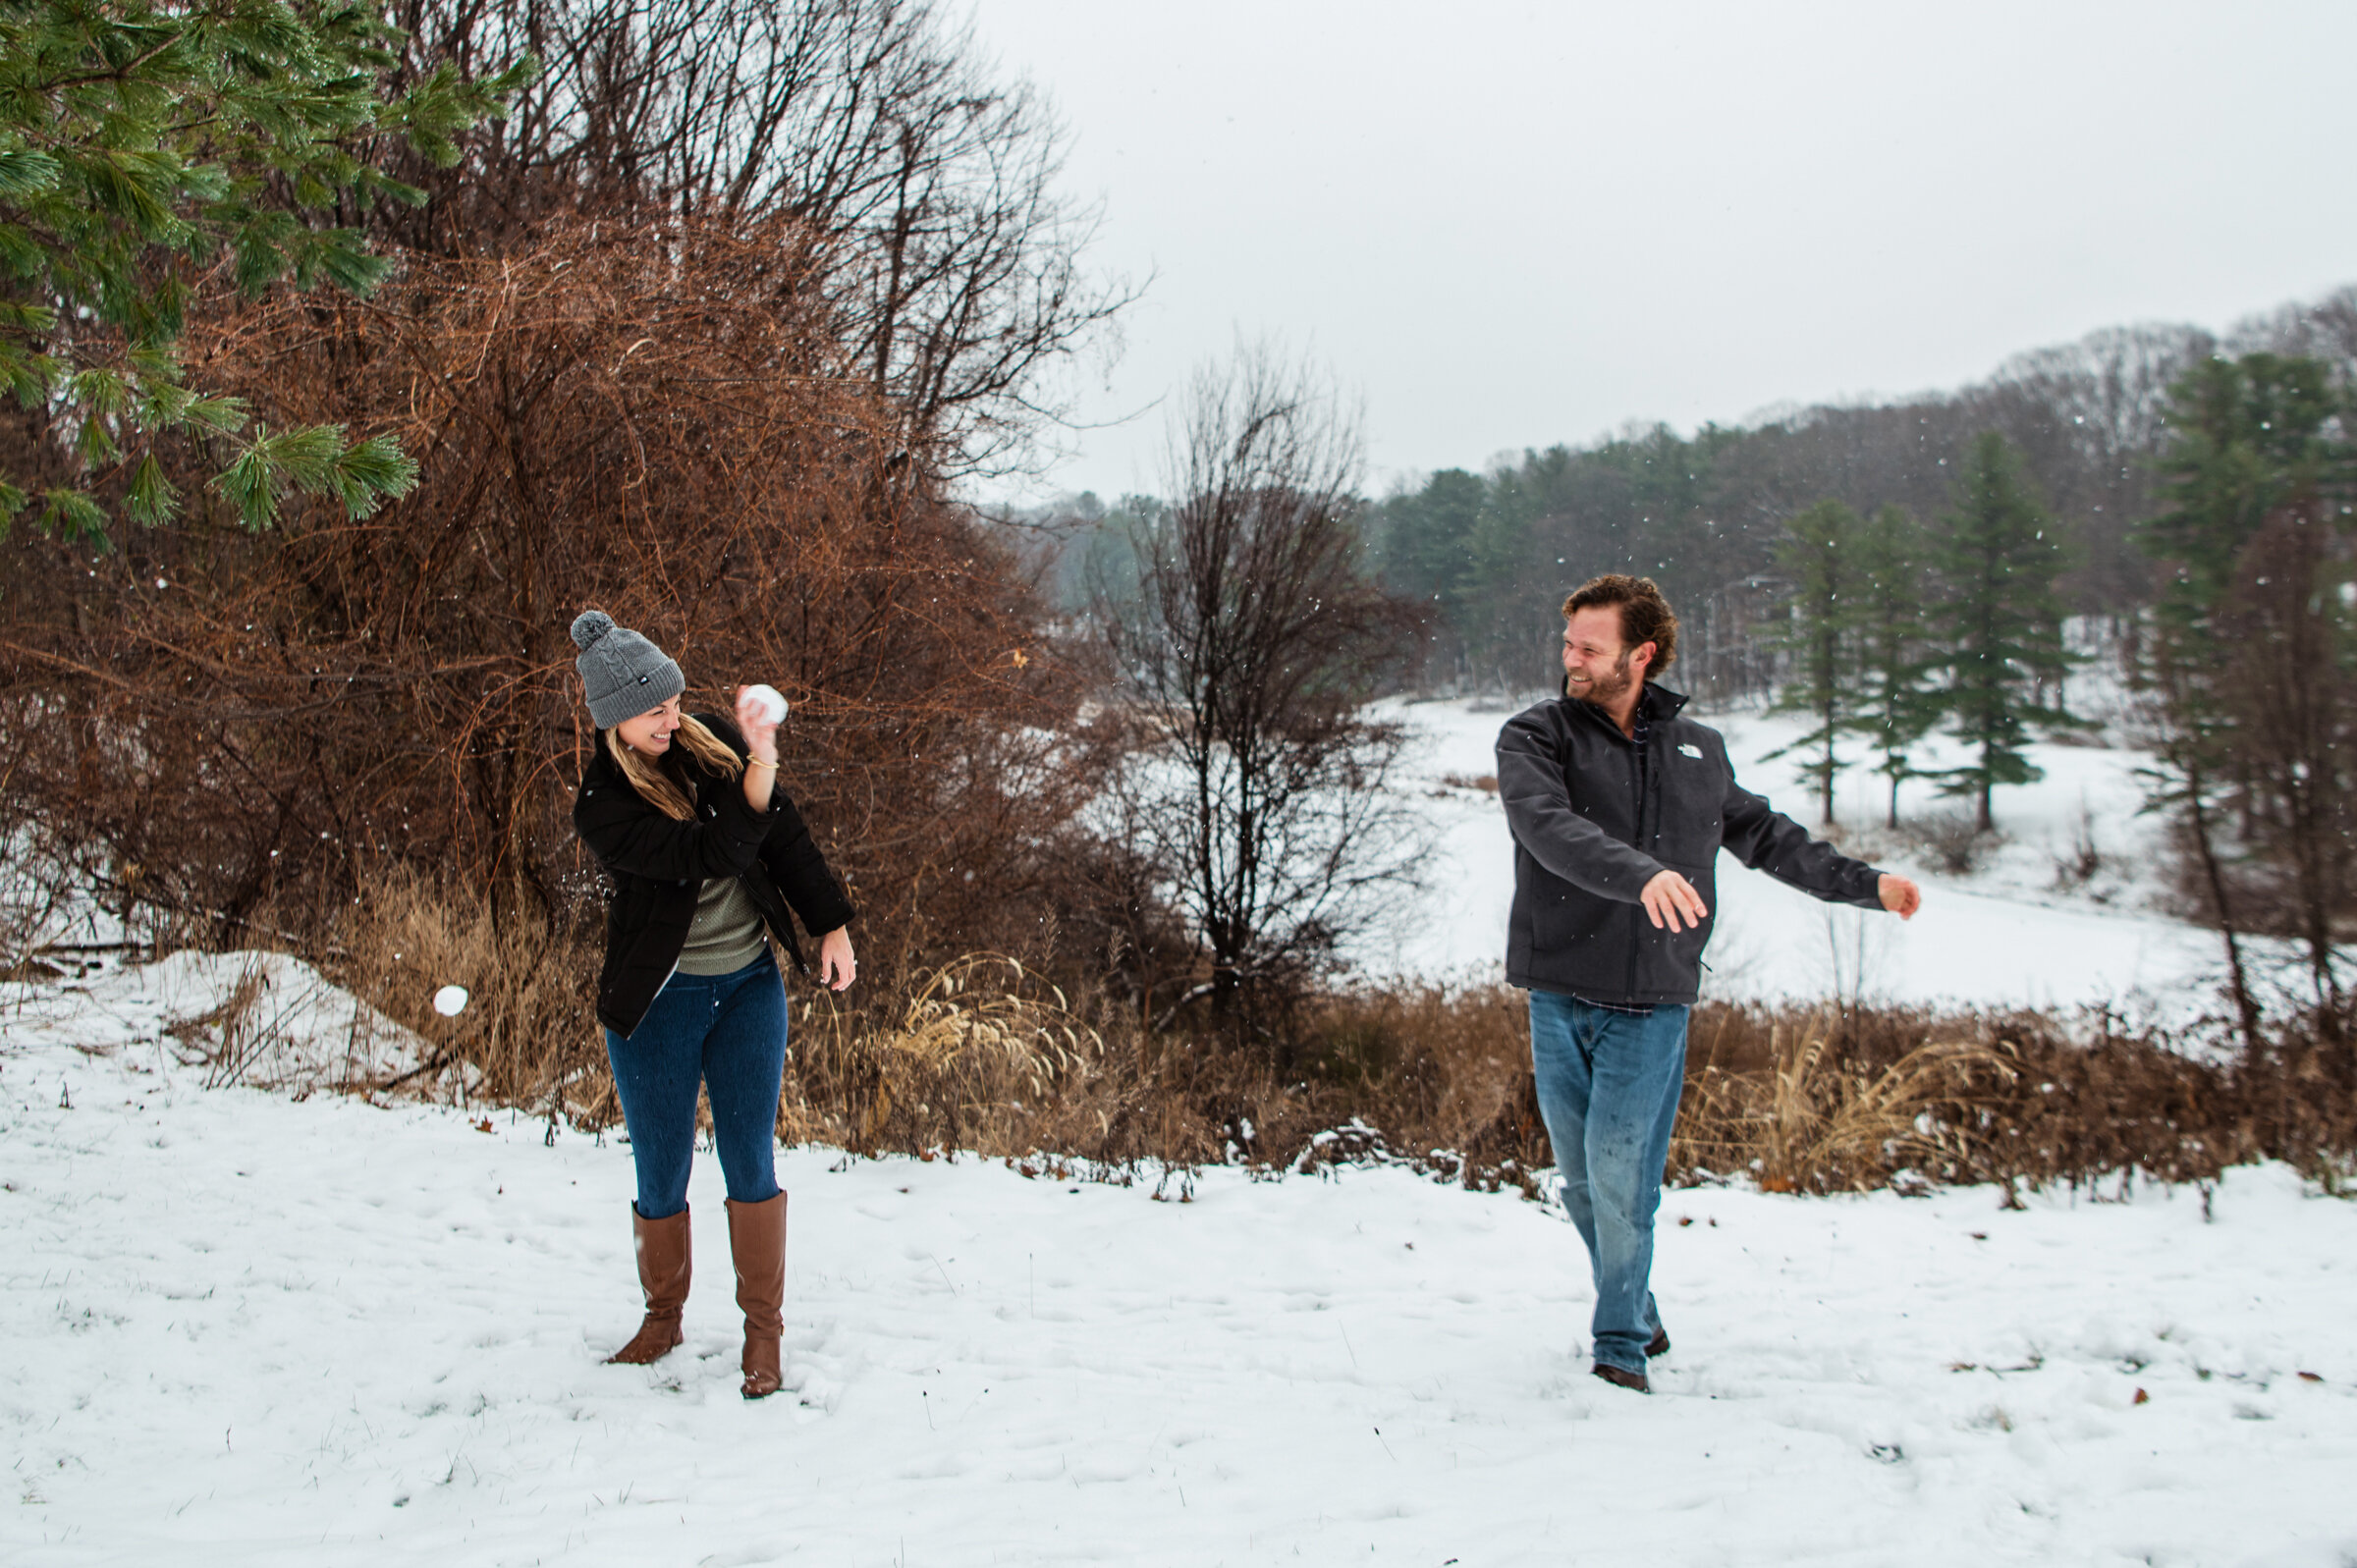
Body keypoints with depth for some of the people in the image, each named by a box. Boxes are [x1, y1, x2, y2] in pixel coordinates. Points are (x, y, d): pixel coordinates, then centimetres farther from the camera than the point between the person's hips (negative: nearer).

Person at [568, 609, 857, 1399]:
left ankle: (763, 1327, 18)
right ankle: (663, 1317, 31)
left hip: (749, 985, 3)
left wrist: (832, 925, 5)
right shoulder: (602, 806, -17)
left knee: (750, 1163, 3)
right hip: (657, 1001, -3)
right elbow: (711, 853, -27)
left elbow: (786, 833, 6)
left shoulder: (711, 739, -3)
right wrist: (760, 765, -36)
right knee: (660, 1176, 7)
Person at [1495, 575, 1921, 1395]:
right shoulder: (1535, 737, -2)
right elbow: (1550, 827, -22)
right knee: (1581, 1178, 8)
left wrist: (1864, 883, 21)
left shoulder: (1699, 751, 10)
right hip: (1559, 996, 0)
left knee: (1620, 1175, -6)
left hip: (1652, 1003, 0)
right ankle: (1640, 1318, 28)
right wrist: (1642, 876, -38)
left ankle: (1619, 1345, 10)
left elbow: (1765, 835, 25)